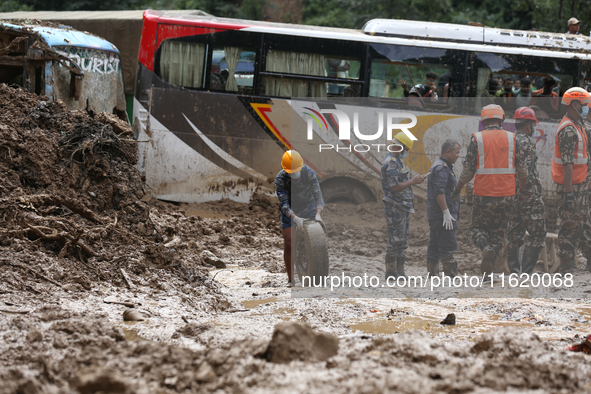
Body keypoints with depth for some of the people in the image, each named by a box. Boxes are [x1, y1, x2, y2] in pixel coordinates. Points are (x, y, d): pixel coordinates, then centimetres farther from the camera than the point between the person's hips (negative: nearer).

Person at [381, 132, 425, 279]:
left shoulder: (397, 161, 17)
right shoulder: (391, 162, -16)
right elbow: (394, 187, -22)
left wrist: (414, 180, 12)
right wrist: (412, 181, -14)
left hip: (402, 207, 11)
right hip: (395, 207, -11)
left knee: (402, 241, 12)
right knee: (395, 240, -8)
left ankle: (400, 272, 15)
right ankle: (391, 272, -5)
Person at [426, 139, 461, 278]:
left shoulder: (439, 166, 21)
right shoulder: (442, 168, -13)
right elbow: (439, 192, -22)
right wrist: (446, 212, -25)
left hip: (434, 215, 11)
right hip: (442, 214, -11)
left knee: (434, 245, 9)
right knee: (448, 245, -12)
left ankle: (432, 273, 11)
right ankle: (451, 274, -14)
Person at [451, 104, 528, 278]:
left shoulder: (477, 139, -4)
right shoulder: (512, 138, 1)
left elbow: (468, 170, -5)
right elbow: (522, 169, 2)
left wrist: (457, 189, 9)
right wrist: (524, 190, 17)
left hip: (483, 194, -2)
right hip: (506, 194, 2)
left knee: (477, 226, 15)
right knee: (498, 231, 13)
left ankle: (486, 247, -17)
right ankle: (487, 271, 8)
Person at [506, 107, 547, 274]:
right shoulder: (527, 143, -13)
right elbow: (527, 173, -19)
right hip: (527, 197, -8)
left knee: (514, 235, 11)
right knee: (538, 234, -2)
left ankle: (514, 271, 11)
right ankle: (526, 271, -7)